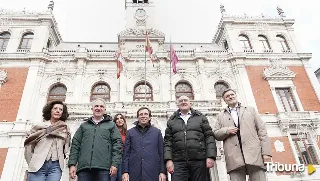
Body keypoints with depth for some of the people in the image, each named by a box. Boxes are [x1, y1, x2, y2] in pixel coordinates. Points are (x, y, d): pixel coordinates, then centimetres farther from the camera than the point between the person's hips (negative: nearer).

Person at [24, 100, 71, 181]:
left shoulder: (65, 129, 14)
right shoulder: (39, 126, 9)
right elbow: (28, 144, 8)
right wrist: (31, 162, 3)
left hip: (56, 166, 1)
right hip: (38, 165, -1)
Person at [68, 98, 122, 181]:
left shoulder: (111, 125, 14)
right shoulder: (84, 125, 20)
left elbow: (117, 144, 4)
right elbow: (75, 144, 13)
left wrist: (114, 164, -7)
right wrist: (72, 164, 1)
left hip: (103, 168, -1)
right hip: (84, 167, 2)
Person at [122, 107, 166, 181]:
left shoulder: (157, 132, 8)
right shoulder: (130, 132, 9)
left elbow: (161, 153, 6)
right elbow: (126, 153, 6)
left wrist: (162, 172, 0)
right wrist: (125, 171, -2)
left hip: (152, 172, 0)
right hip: (134, 173, 0)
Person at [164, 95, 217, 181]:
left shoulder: (201, 117, 13)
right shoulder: (172, 121, 15)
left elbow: (209, 137, 6)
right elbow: (168, 141, 8)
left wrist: (210, 157, -6)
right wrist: (168, 160, -4)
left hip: (199, 161, 0)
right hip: (178, 162, 0)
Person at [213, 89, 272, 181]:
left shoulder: (250, 110, 20)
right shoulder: (221, 116, 21)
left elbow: (261, 129, 11)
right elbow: (215, 134, 15)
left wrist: (266, 152, 0)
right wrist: (227, 130, -6)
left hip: (254, 153, 0)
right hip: (234, 157, 0)